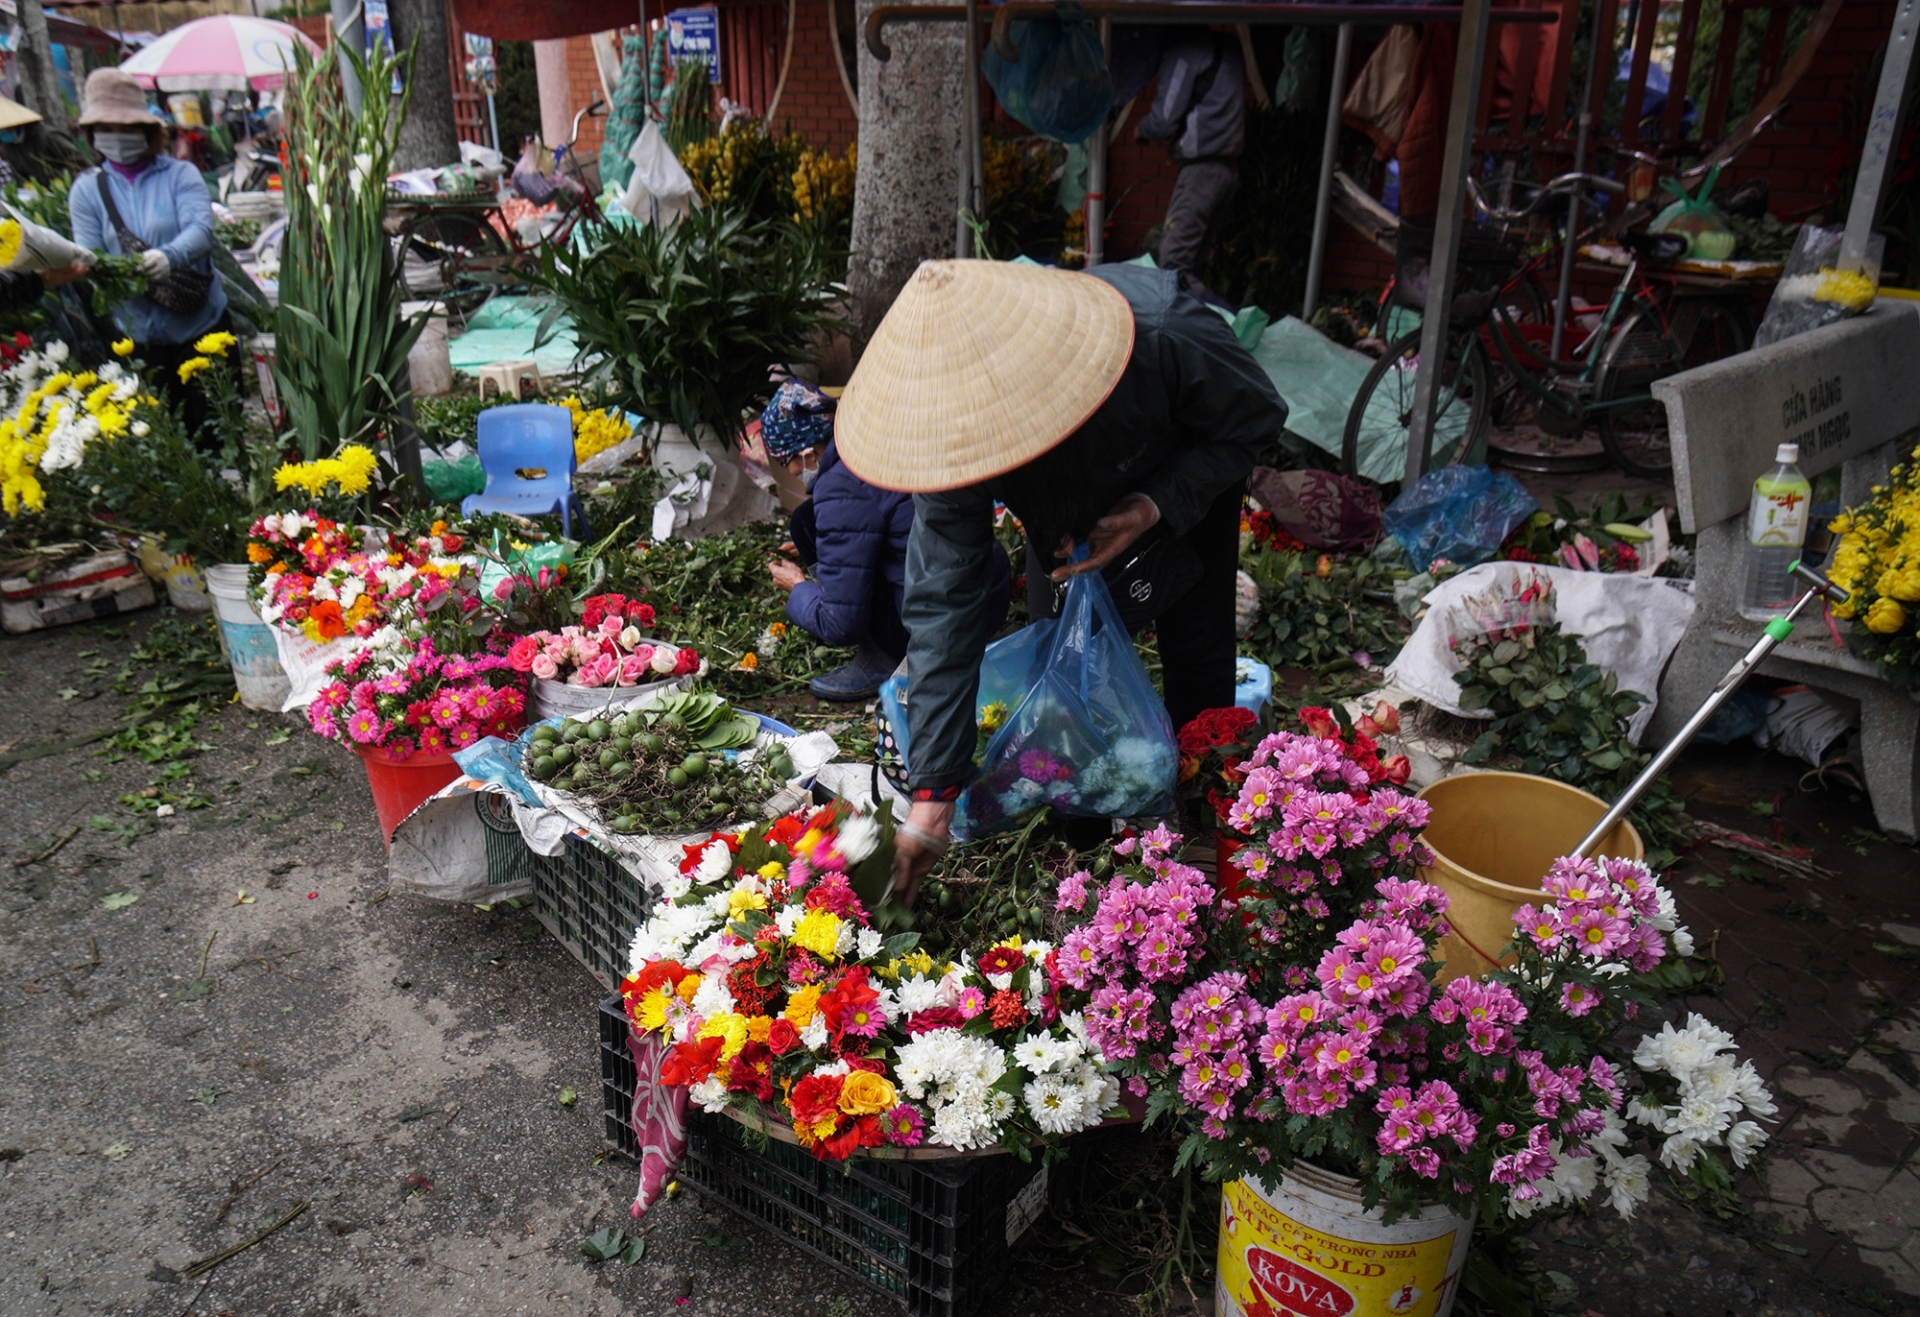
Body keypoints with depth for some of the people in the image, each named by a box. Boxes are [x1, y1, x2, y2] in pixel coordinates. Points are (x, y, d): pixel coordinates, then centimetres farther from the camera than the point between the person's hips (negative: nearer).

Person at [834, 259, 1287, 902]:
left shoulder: (1166, 335, -46)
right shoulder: (955, 426, -37)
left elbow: (1257, 418, -24)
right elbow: (944, 603, -34)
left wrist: (1158, 505, -41)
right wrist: (933, 793, -35)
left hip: (1189, 474, -1)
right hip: (1065, 499, 2)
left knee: (1197, 650, -3)